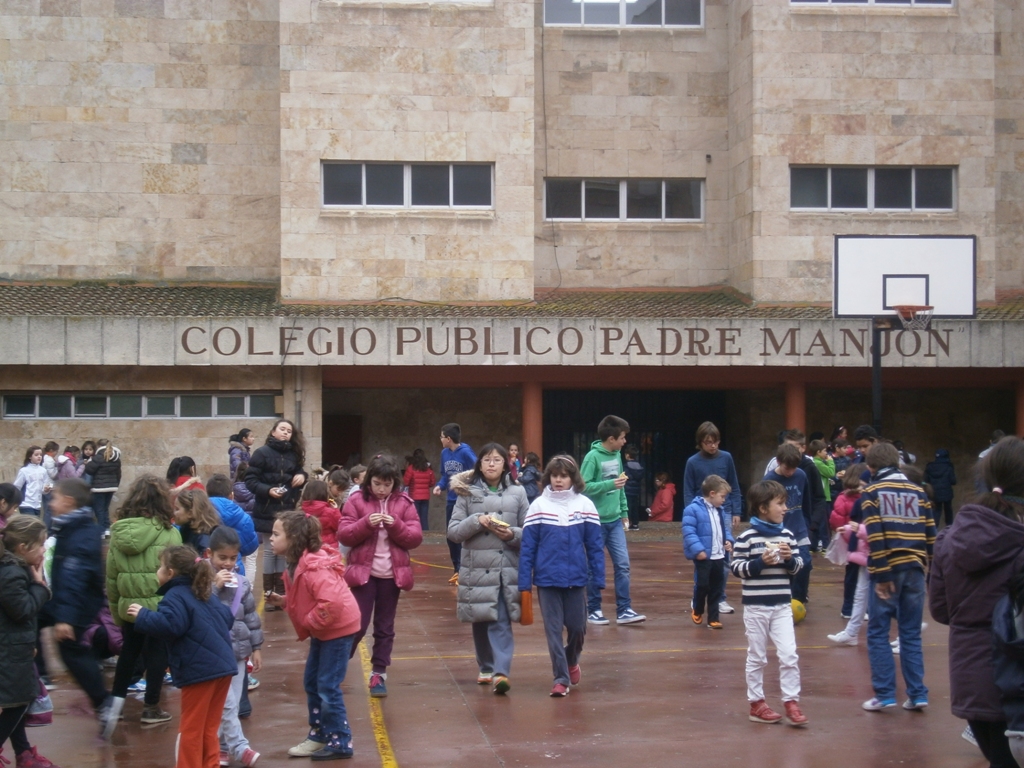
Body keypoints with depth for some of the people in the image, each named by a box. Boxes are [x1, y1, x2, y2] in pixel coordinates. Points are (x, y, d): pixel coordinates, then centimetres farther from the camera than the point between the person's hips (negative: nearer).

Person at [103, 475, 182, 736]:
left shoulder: (118, 532, -2)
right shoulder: (169, 534, -13)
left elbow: (110, 577, 3)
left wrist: (116, 611, 13)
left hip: (128, 606, 3)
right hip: (160, 605, -3)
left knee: (129, 652, 20)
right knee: (157, 654, 11)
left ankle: (116, 702, 15)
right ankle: (151, 708, 19)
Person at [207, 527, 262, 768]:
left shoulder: (241, 583, 5)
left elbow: (251, 616, 11)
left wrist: (256, 647, 11)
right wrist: (214, 586, -22)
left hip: (238, 651, 4)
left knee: (232, 704, 9)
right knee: (225, 703, -8)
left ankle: (222, 746, 21)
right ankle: (239, 747, -5)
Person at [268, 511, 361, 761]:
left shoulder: (314, 568, -28)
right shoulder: (297, 564, 4)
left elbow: (332, 602, -37)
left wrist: (310, 622, -24)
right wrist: (282, 600, 0)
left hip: (338, 629, -10)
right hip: (322, 630, 10)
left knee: (328, 687, -5)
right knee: (311, 683, 15)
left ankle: (340, 743, 6)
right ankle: (319, 735, 28)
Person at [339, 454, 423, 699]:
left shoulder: (404, 503, 3)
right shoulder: (356, 501, -1)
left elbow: (416, 538, -2)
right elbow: (343, 535, -6)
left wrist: (396, 525, -17)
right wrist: (366, 523, -21)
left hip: (392, 574, 2)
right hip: (363, 572, -2)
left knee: (385, 627, 8)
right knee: (358, 624, -4)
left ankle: (379, 674, 15)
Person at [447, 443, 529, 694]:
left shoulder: (517, 493, 5)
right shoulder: (467, 493, 5)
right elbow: (453, 532, 1)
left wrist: (512, 534, -14)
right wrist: (476, 521, -14)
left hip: (508, 569, -1)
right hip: (477, 568, 1)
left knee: (501, 622, -9)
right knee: (481, 621, 11)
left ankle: (501, 671, -14)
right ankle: (486, 667, 28)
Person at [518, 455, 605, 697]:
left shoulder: (585, 505, -1)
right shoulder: (538, 505, -2)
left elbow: (595, 545, 1)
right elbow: (527, 546, -2)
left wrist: (598, 578, -2)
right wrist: (525, 582, -5)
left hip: (577, 578, 1)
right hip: (547, 579, -1)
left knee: (577, 627, 8)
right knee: (553, 629, 1)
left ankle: (571, 661, 37)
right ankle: (561, 678, 9)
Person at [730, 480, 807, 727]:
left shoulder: (787, 535, 4)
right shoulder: (747, 537, -10)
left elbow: (798, 566, 11)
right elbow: (736, 567, -9)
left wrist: (790, 559, -10)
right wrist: (761, 562, -20)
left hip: (782, 605, 3)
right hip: (755, 606, -3)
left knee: (789, 655, -2)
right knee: (757, 657, 9)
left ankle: (791, 702, 5)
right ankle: (756, 703, 19)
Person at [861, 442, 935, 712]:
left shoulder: (872, 491, -1)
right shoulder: (917, 491, 11)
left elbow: (875, 535, -9)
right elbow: (930, 533, 8)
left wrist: (880, 575, -9)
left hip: (888, 570, -4)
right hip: (914, 569, 4)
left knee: (878, 633, 4)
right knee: (911, 634, 11)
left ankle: (884, 694, 0)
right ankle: (917, 695, 8)